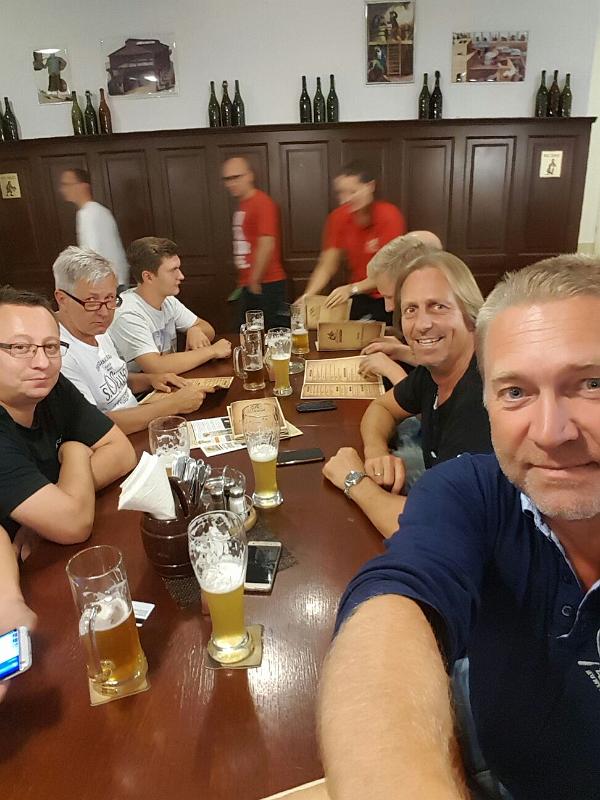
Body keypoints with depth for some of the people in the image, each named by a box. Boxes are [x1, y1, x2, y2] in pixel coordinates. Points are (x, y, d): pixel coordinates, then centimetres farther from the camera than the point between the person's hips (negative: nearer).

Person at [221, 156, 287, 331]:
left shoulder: (262, 203, -12)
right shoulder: (242, 205, 14)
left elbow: (267, 245, -20)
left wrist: (255, 282, -15)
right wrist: (245, 282, 14)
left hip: (266, 285, -9)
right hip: (249, 285, 9)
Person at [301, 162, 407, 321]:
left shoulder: (389, 216, -18)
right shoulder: (338, 217, -6)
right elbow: (326, 266, -5)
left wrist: (352, 289, -37)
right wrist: (308, 296, -23)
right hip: (359, 298, 3)